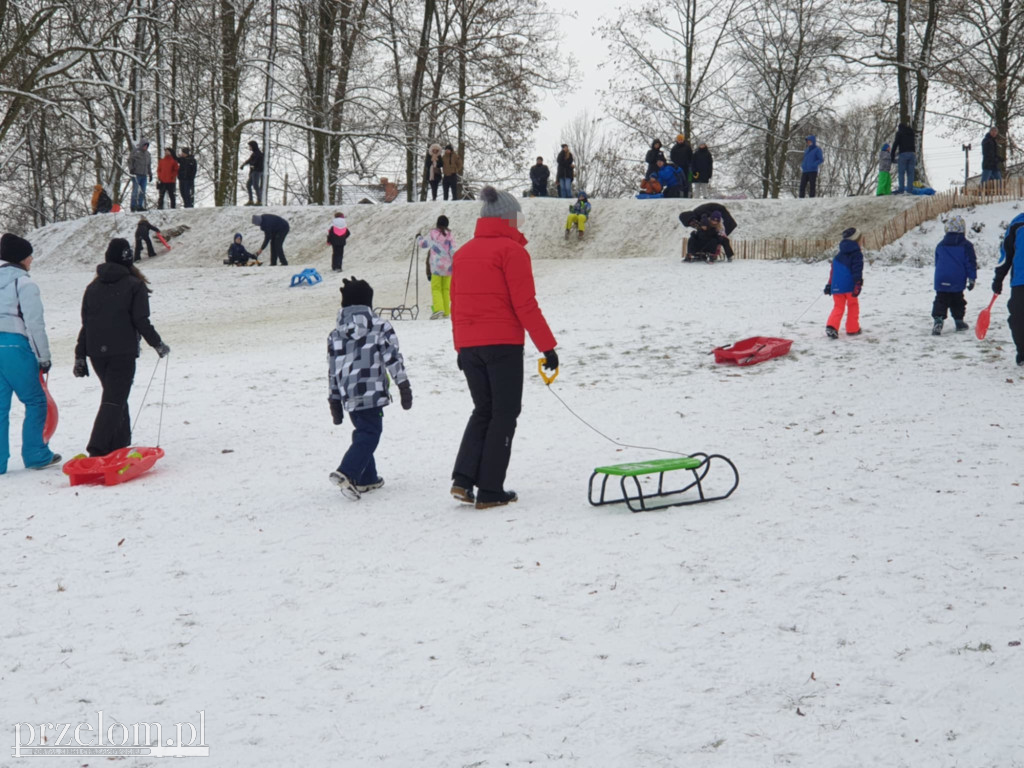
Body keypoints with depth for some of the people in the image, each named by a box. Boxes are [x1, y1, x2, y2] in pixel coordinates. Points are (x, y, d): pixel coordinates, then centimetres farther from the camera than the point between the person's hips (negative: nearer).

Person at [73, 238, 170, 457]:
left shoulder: (93, 287, 11)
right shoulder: (135, 286, -4)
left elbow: (85, 324, 11)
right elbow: (141, 321, -9)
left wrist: (80, 357, 13)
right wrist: (157, 344, 3)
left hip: (96, 353, 5)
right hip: (123, 352, -5)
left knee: (115, 396, 19)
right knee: (114, 400, -7)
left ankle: (119, 445, 21)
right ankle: (98, 448, -19)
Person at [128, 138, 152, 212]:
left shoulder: (147, 153, 18)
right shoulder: (135, 151, -3)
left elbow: (149, 165, 25)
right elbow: (130, 160, -4)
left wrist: (150, 174, 22)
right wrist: (131, 168, -15)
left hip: (144, 175, 7)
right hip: (136, 174, -7)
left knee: (142, 191, 6)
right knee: (135, 190, -9)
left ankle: (140, 206, 11)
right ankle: (133, 206, -6)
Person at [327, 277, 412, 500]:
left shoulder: (335, 334, 12)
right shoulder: (380, 326, 0)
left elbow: (332, 371, 14)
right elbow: (393, 358, -5)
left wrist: (334, 401, 20)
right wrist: (404, 387, -2)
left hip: (349, 396, 5)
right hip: (372, 392, -5)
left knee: (363, 432, 20)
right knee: (369, 434, -4)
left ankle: (367, 478, 22)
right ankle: (347, 473, -22)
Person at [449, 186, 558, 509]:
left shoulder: (463, 253, 12)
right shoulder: (511, 250, -9)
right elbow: (525, 305, -13)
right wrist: (547, 346, -8)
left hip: (469, 346, 6)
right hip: (502, 344, -6)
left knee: (483, 410, 17)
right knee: (504, 414, 3)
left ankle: (463, 477, 1)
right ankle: (490, 491, 3)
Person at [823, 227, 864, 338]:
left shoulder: (839, 255, 17)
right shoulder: (856, 254, -4)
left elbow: (833, 271, 19)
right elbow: (857, 270, -14)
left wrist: (829, 285, 22)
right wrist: (858, 285, -16)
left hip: (836, 287, 5)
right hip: (850, 286, -5)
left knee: (838, 307, 7)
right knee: (853, 306, 12)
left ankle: (831, 326, -15)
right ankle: (852, 329, 16)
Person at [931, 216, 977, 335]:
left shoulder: (940, 246, 9)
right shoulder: (966, 245, -2)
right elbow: (971, 263, -3)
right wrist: (972, 279, 3)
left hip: (941, 281, 1)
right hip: (958, 282, -1)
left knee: (940, 302, -1)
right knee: (957, 302, 17)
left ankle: (937, 320, -20)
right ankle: (959, 322, 25)